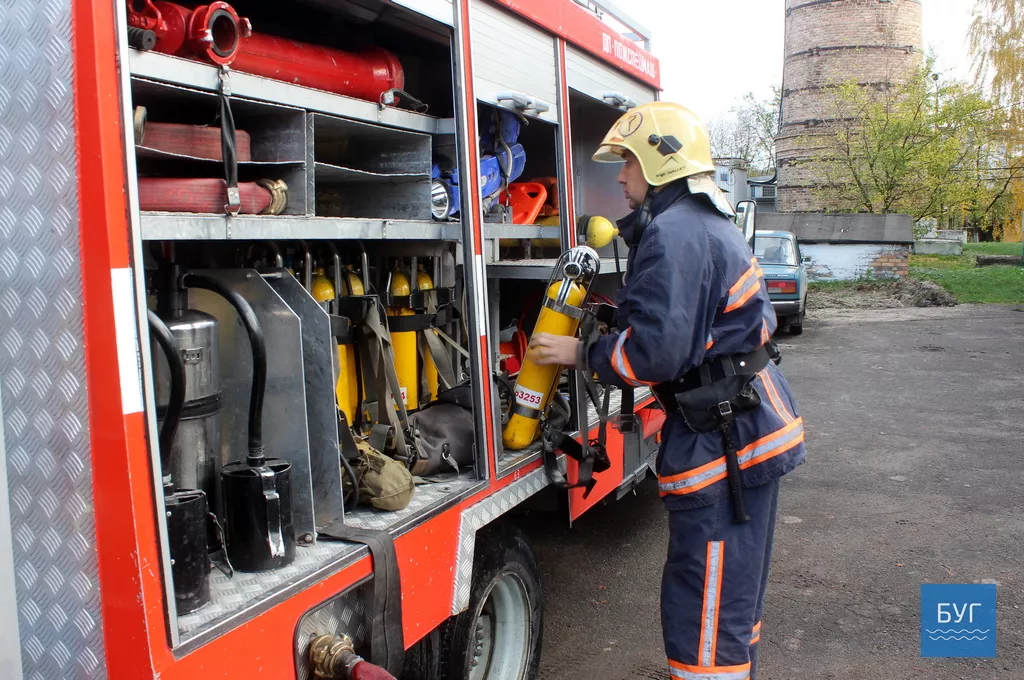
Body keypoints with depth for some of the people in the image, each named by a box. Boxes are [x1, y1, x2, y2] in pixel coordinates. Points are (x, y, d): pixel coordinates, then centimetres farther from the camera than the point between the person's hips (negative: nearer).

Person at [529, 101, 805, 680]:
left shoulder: (673, 232, -17)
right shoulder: (714, 224, 17)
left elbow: (655, 351, -23)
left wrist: (580, 353, -7)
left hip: (724, 441, -11)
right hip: (756, 430, 11)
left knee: (703, 614, -3)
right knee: (734, 590, 24)